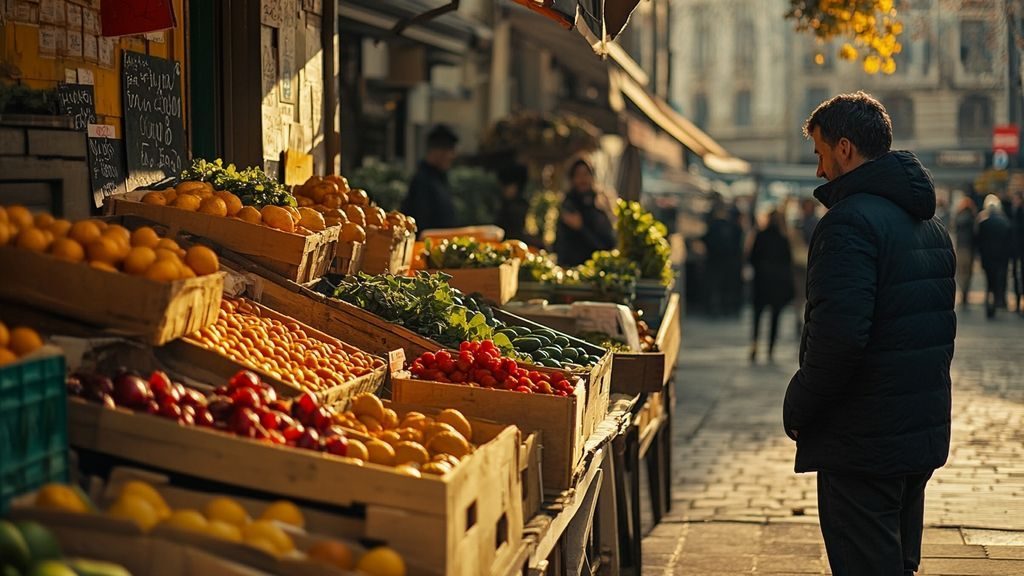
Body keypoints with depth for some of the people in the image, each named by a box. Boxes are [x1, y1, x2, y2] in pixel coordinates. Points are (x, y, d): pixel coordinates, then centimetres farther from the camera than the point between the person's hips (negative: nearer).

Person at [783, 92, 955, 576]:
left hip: (862, 444, -9)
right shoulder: (930, 226, 14)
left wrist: (798, 407, -13)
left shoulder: (850, 222, -17)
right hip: (924, 434, 9)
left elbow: (839, 335, -26)